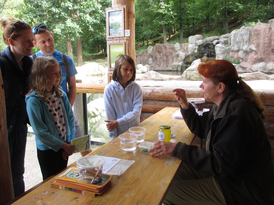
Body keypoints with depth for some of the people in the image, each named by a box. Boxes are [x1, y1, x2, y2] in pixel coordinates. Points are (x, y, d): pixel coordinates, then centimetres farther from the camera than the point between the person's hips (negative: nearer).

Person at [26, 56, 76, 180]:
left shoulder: (61, 94, -3)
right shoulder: (34, 100, -20)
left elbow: (70, 118, 1)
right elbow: (40, 132, -20)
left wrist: (71, 143, -6)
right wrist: (64, 146, -17)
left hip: (64, 147, 5)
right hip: (47, 149, -5)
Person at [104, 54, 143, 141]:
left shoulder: (136, 88, -4)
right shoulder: (109, 89, -8)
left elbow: (137, 111, -11)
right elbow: (110, 116, -8)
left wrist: (118, 122, -19)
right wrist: (114, 140, -10)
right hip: (119, 134, -1)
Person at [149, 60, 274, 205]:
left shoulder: (236, 114, -28)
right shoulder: (223, 106, 4)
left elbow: (221, 165, -31)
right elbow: (201, 129, 17)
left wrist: (176, 149, -32)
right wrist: (185, 104, 3)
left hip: (243, 191, -9)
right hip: (228, 172, 10)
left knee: (169, 193, -15)